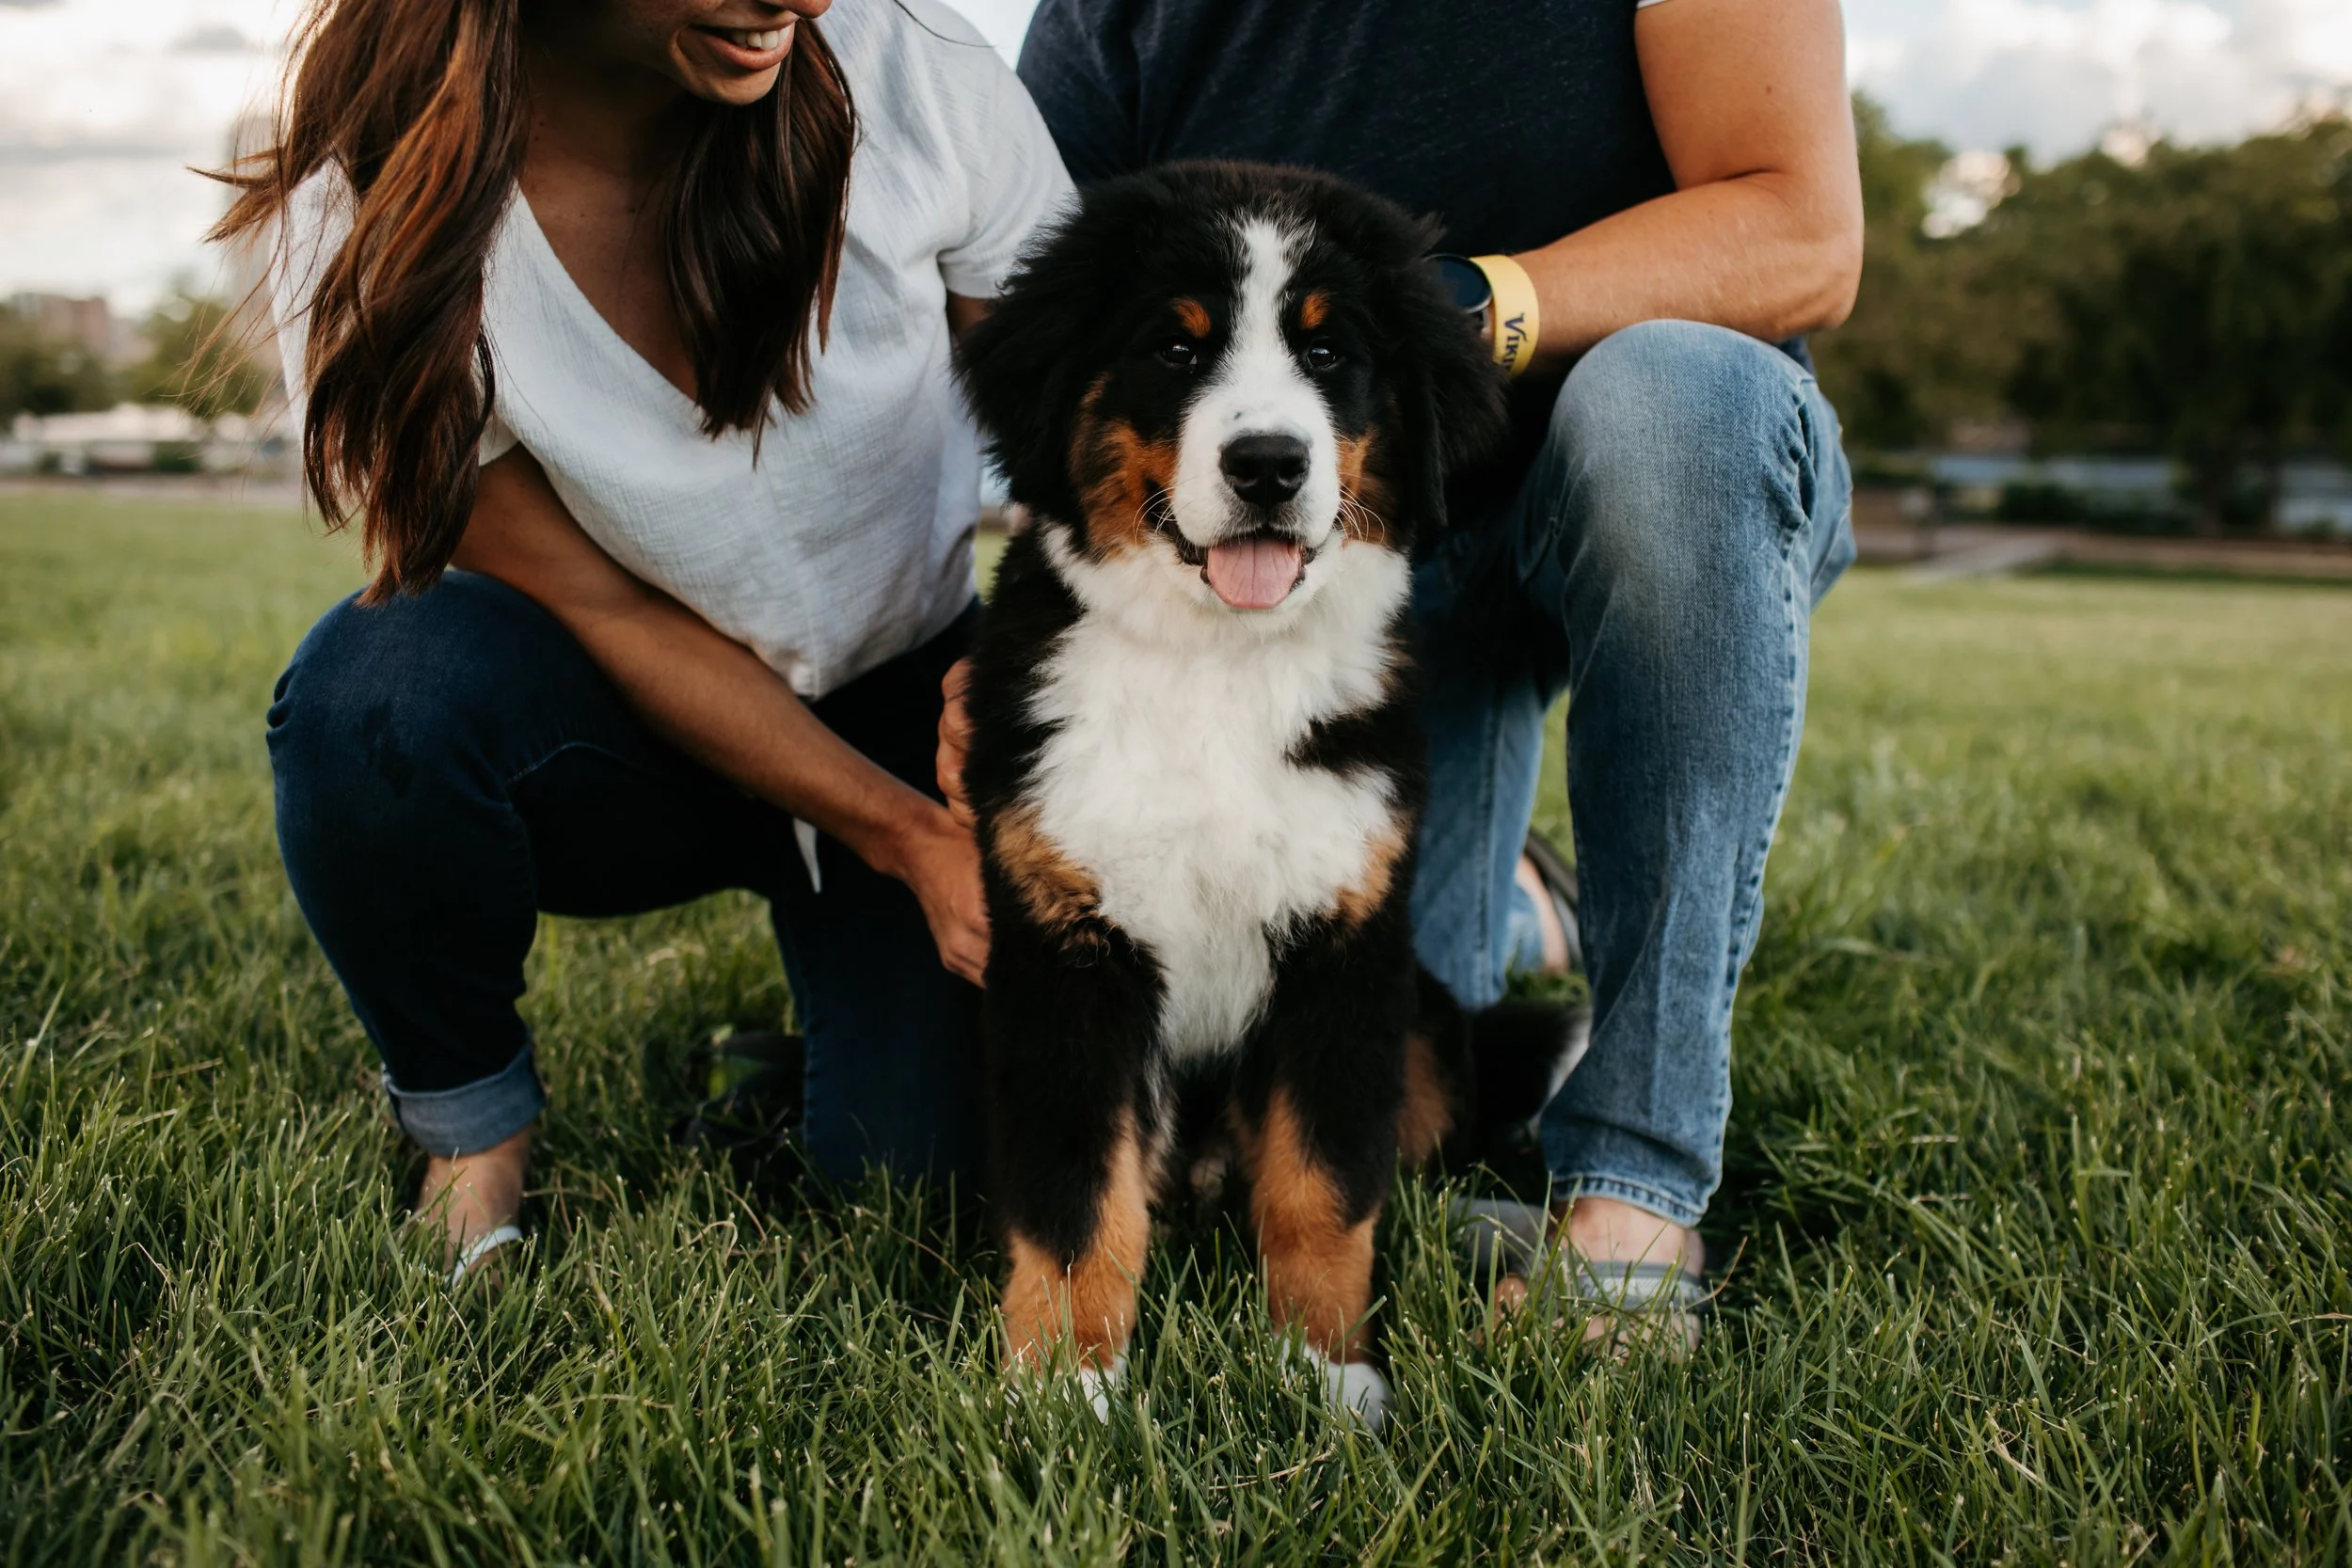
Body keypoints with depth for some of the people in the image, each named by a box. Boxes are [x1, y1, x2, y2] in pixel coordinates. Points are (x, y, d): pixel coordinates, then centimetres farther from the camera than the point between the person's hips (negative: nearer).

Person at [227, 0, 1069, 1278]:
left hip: (915, 704, 1)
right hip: (646, 735, -1)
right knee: (381, 687, -33)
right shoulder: (372, 225, -23)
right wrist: (909, 837, -23)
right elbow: (602, 615, -18)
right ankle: (468, 1125, -3)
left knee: (920, 1163, -12)